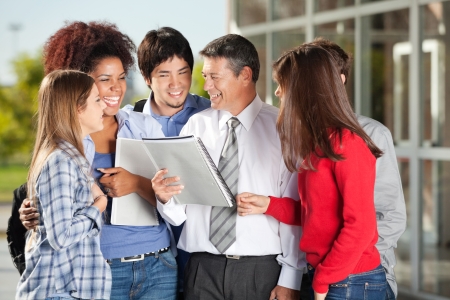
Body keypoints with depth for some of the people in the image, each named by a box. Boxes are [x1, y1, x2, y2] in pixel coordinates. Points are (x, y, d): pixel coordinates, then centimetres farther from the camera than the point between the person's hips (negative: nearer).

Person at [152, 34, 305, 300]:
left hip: (261, 269, -2)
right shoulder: (196, 126, 6)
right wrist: (165, 197, -15)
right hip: (204, 268, 3)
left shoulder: (281, 128, -2)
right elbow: (179, 213, 6)